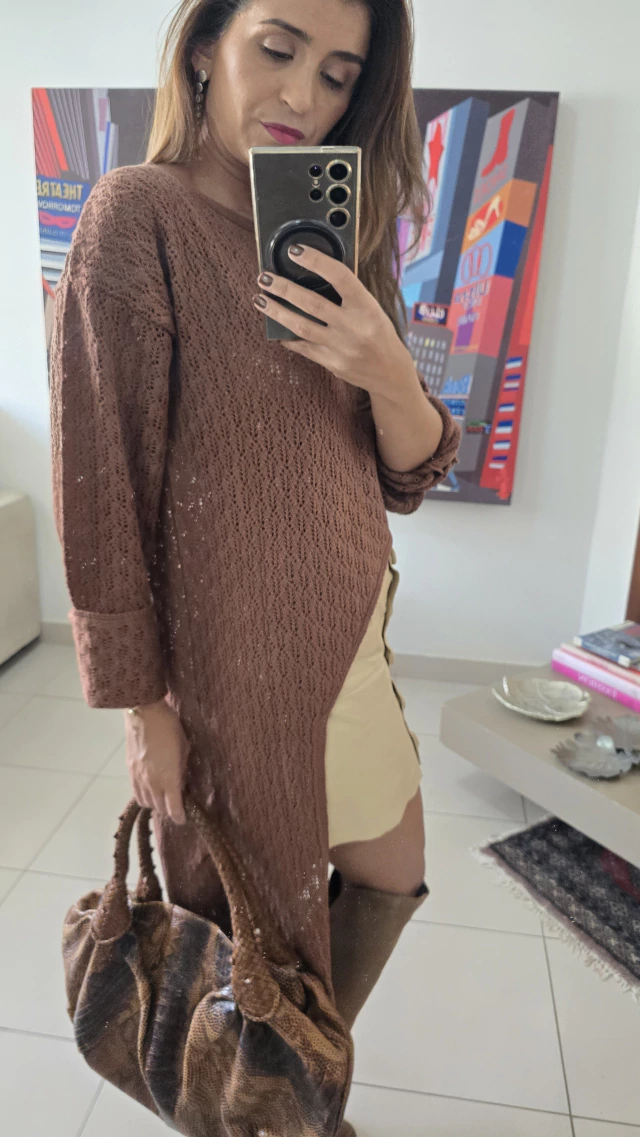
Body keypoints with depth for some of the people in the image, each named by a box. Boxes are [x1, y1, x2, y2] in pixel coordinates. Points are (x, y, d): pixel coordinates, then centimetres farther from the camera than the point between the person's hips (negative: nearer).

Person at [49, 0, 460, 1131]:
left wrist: (385, 371, -19)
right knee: (248, 909, 15)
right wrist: (142, 703, -13)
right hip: (235, 649, -7)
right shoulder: (140, 213, -12)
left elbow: (410, 474, 2)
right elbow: (103, 487, -15)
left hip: (349, 630, 7)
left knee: (392, 874, 22)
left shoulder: (343, 239, 7)